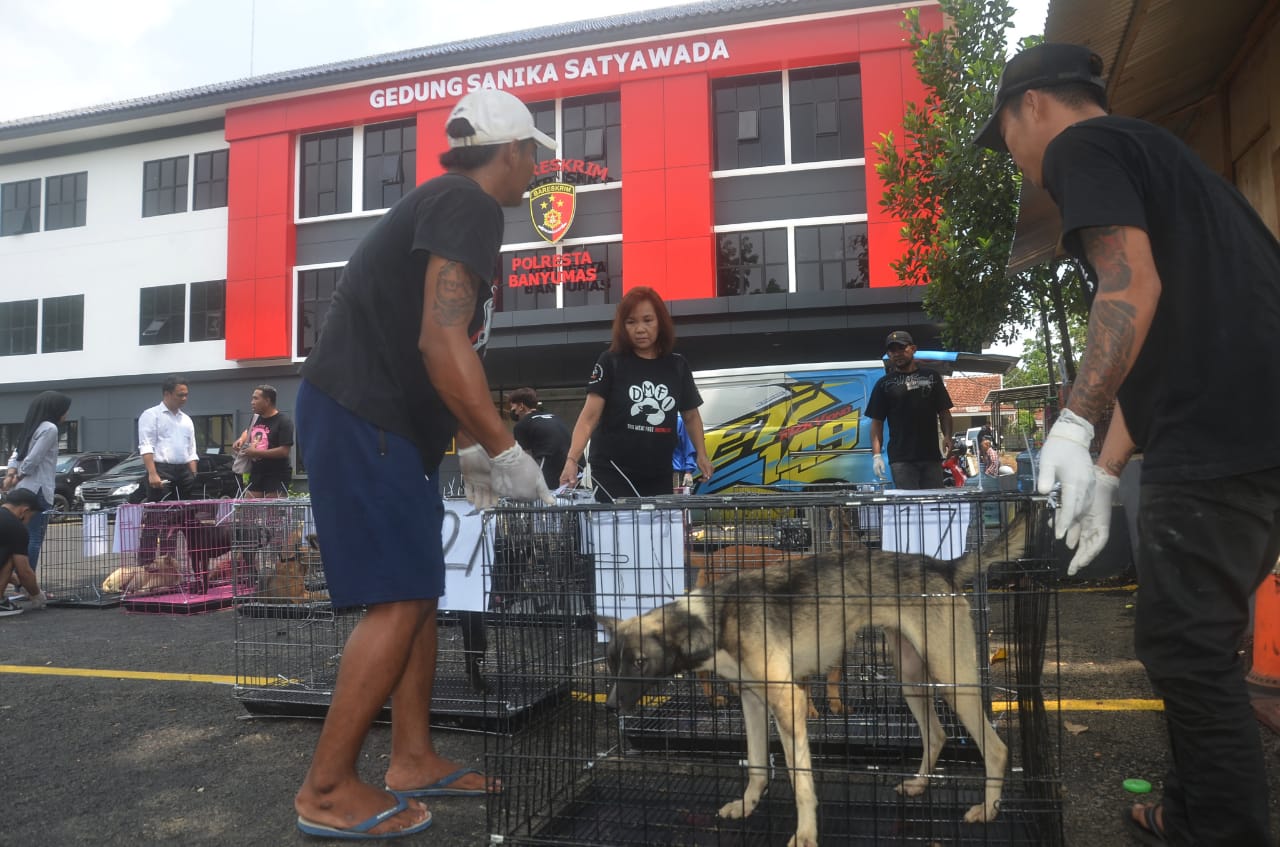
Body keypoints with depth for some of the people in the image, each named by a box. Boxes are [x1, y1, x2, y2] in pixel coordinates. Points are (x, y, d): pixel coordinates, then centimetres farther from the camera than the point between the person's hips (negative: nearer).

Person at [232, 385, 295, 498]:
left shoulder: (283, 421, -11)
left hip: (276, 476, -7)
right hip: (256, 473, 8)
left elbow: (284, 451, -19)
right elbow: (248, 431, 36)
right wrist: (241, 439, 12)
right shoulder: (256, 418, 12)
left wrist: (256, 452, -17)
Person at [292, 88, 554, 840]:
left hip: (383, 421, 11)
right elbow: (441, 342, -25)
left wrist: (472, 451, 20)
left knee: (421, 591, 12)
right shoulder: (469, 206, -11)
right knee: (399, 600, -9)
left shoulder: (447, 205, 21)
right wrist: (504, 451, -20)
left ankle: (413, 759, 21)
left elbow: (443, 352, 22)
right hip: (361, 419, -11)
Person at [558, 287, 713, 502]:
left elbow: (691, 415, 16)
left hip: (659, 476, 4)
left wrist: (701, 455, 4)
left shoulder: (677, 366, 4)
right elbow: (589, 416, -13)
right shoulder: (610, 362, -6)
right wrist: (572, 459, -26)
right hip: (612, 472, -3)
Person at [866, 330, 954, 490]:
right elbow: (877, 422, 4)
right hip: (901, 458, -2)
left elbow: (944, 412, 14)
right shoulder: (884, 384, 7)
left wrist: (947, 436, -4)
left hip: (931, 455, 2)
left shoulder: (931, 377, 13)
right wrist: (876, 454, -7)